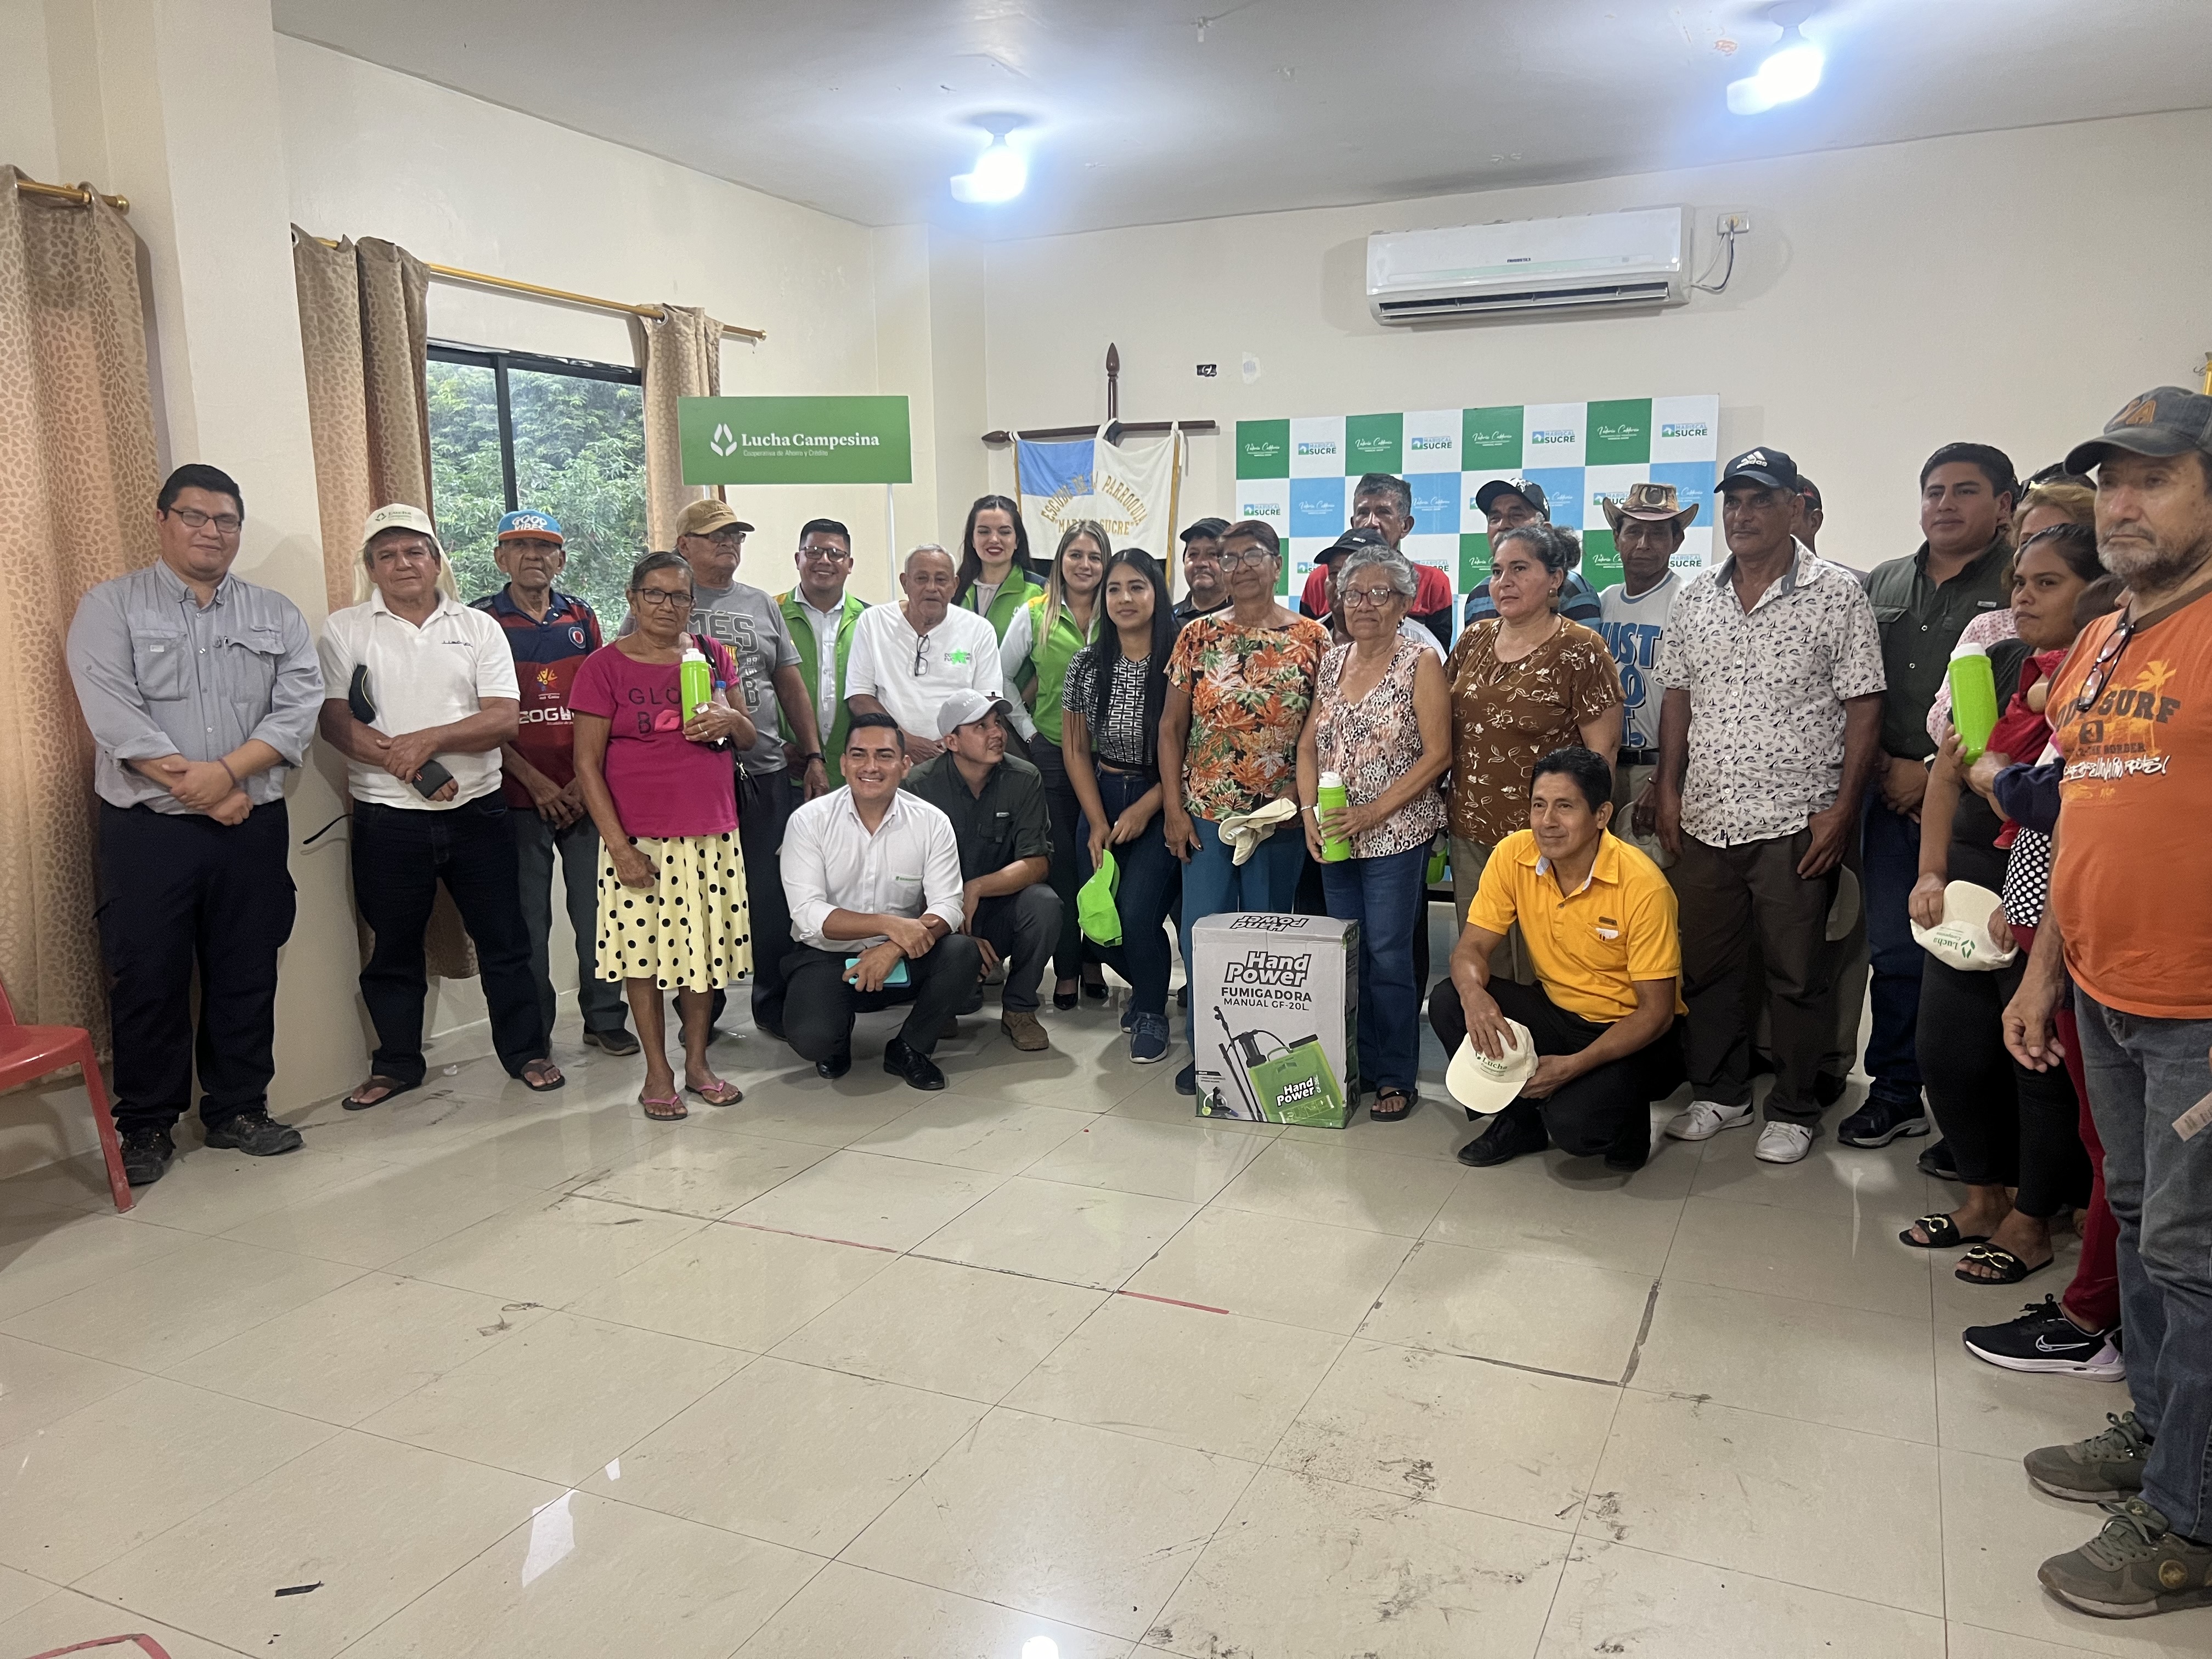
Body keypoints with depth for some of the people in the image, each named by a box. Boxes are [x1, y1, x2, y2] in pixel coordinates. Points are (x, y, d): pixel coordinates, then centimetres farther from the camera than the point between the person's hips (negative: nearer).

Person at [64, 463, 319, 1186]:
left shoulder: (276, 615, 10)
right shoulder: (110, 607, 2)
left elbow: (300, 707, -2)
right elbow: (114, 715, -10)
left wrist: (228, 770, -16)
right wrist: (199, 791, -15)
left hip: (252, 826, 2)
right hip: (147, 828, -2)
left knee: (248, 976, 8)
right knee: (148, 981, 3)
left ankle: (239, 1109, 22)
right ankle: (147, 1126, 16)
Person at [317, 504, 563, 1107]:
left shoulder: (479, 628, 5)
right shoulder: (345, 629, 4)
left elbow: (505, 719, -5)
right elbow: (335, 722, -7)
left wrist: (431, 739, -19)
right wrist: (405, 766, -19)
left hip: (477, 810, 0)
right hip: (387, 819, 0)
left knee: (504, 940, 7)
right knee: (393, 949, 11)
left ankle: (526, 1051, 21)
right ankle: (396, 1064, 26)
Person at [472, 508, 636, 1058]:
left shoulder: (582, 618, 10)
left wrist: (585, 780, -2)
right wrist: (534, 781, -10)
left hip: (583, 793, 2)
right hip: (518, 797, -2)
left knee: (597, 910, 6)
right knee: (529, 922, 4)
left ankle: (604, 1019, 19)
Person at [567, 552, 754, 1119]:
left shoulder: (713, 655, 8)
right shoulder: (605, 666, -3)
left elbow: (750, 738, 15)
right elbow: (587, 764, -5)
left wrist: (732, 720, -10)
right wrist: (618, 845, -12)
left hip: (712, 832, 3)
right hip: (641, 837, -3)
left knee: (705, 944, 7)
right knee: (644, 949, 2)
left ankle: (698, 1062, 22)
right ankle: (658, 1073, 15)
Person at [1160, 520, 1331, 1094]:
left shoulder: (1312, 639, 0)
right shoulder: (1198, 636, 3)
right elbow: (1171, 726, 4)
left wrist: (1299, 795, -10)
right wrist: (1173, 808, -2)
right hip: (1205, 813, 1)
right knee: (1202, 932, 3)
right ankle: (1205, 1052, 17)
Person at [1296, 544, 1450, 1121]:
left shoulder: (1420, 663, -6)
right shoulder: (1332, 662, 10)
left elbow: (1437, 754, -11)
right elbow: (1309, 747, 12)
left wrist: (1374, 811, -16)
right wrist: (1310, 812, -3)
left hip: (1396, 835, -5)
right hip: (1334, 836, 5)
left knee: (1388, 957, -2)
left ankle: (1397, 1078, 12)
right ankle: (1356, 1068, 25)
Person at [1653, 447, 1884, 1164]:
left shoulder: (1836, 593, -4)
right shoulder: (1696, 596, 10)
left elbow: (1863, 707, -6)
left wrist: (1842, 809, -11)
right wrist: (1669, 791, 7)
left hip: (1794, 822, -4)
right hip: (1705, 820, 5)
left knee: (1795, 976, 5)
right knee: (1704, 965, 13)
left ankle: (1794, 1110, 20)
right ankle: (1720, 1093, 29)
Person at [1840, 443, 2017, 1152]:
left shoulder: (2018, 587, -4)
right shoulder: (1882, 585, 14)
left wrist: (1935, 771, -12)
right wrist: (1885, 765, 2)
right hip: (1891, 796, 5)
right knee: (1893, 952, 10)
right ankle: (1896, 1093, 22)